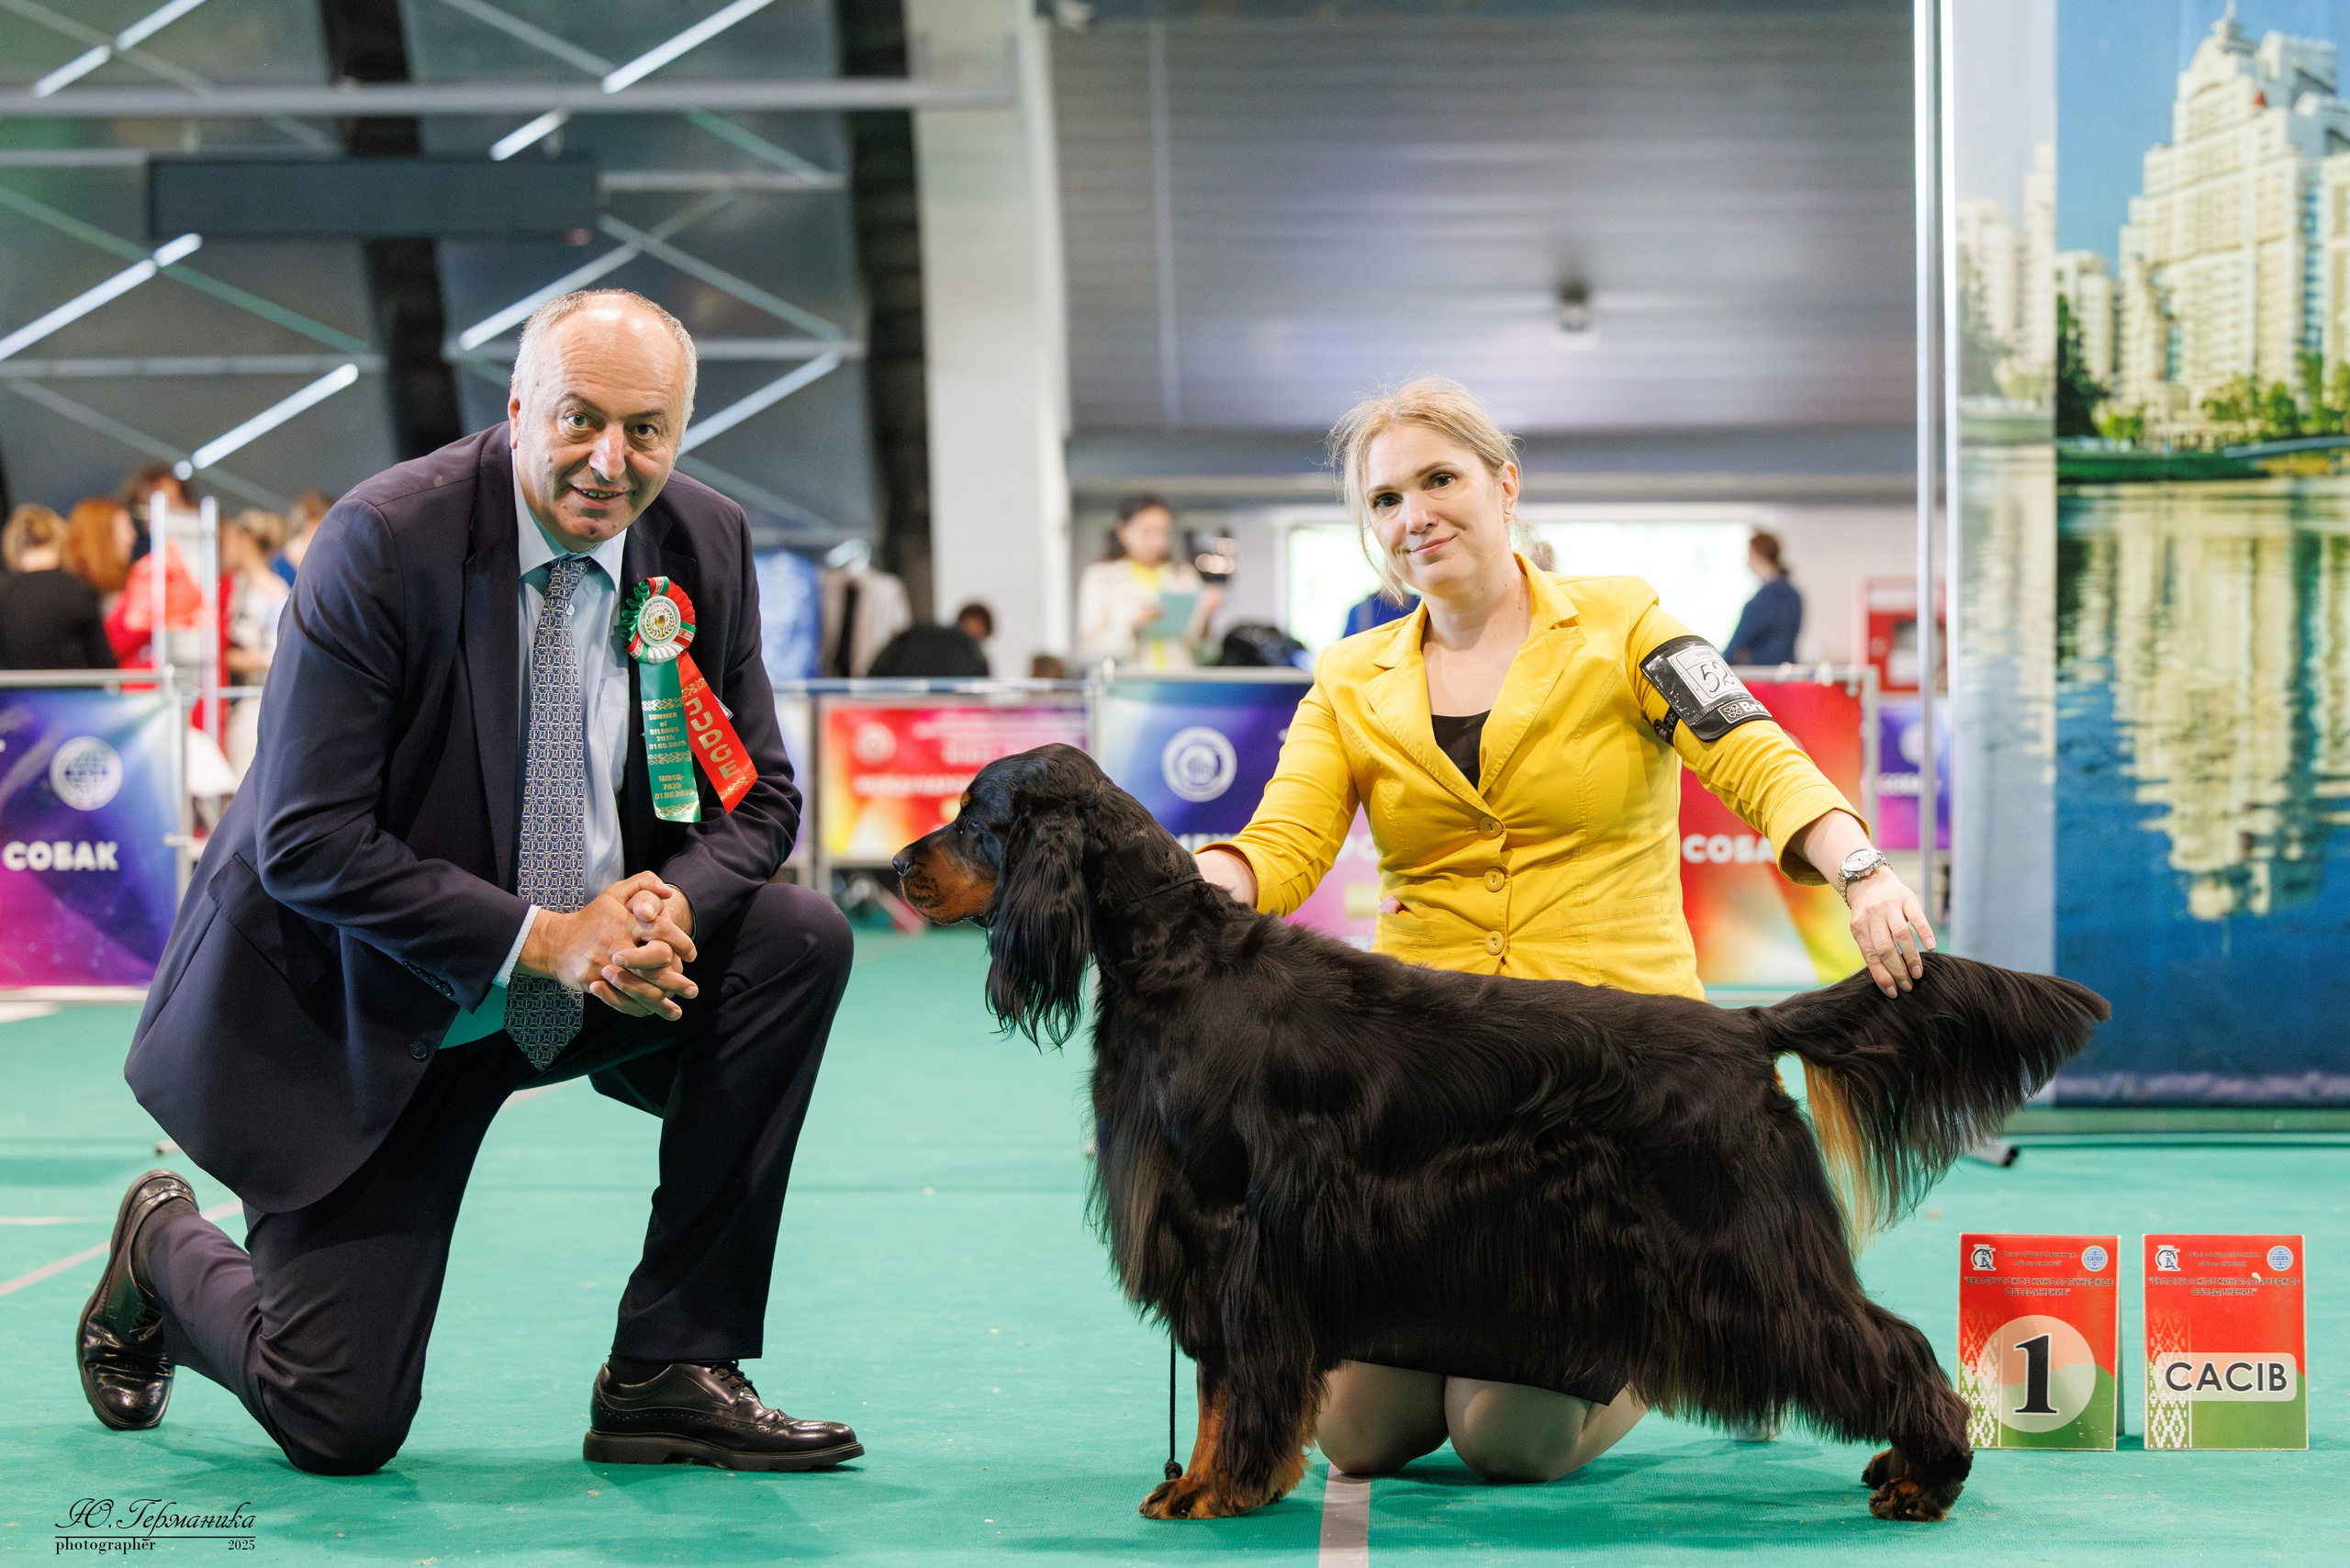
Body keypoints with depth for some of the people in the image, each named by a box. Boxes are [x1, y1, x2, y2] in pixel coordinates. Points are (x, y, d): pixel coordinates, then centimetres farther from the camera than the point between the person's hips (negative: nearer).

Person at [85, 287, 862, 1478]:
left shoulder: (705, 545, -5)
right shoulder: (382, 542, -21)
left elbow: (757, 797, 2)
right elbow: (305, 844, -22)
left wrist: (671, 902, -21)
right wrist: (539, 938, -28)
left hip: (594, 968, 5)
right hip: (367, 1005, -5)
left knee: (799, 940, -20)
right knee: (339, 1430, -8)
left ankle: (669, 1371, -10)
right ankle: (164, 1254, 30)